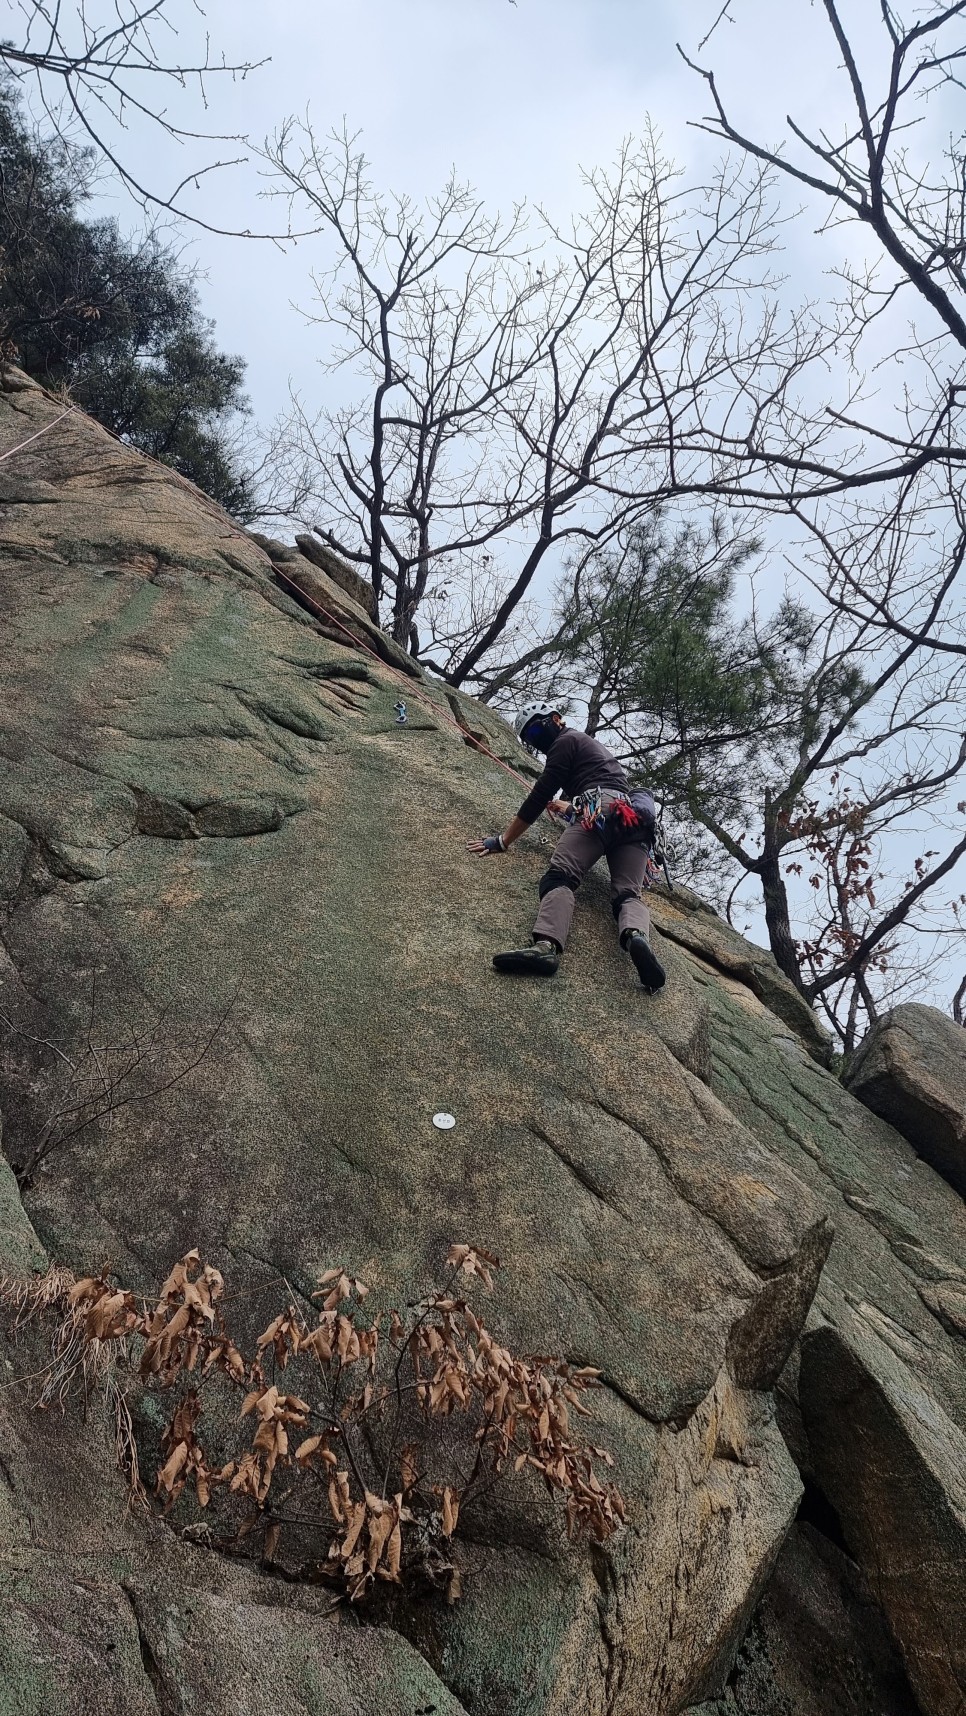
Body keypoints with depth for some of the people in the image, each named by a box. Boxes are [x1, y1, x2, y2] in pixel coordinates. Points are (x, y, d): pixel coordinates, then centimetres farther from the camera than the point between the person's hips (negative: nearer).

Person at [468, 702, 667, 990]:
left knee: (560, 875, -22)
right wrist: (568, 806, 68)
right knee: (627, 892, -10)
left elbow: (539, 796, 6)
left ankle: (547, 945, -48)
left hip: (599, 811, -8)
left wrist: (503, 841, 7)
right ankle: (637, 937, -44)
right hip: (635, 819, 8)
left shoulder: (565, 741, 14)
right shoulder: (592, 744, 40)